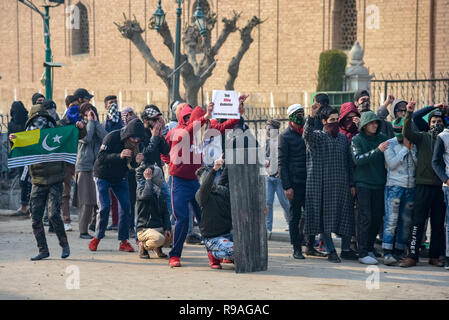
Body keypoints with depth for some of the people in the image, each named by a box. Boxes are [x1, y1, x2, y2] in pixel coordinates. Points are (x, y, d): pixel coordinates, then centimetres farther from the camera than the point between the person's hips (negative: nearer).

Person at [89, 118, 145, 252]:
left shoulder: (135, 143, -9)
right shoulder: (112, 137, -25)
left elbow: (132, 165, -5)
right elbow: (101, 157, -30)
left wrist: (136, 161, -29)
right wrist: (119, 156, -44)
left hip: (120, 177, 5)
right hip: (103, 176, -4)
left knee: (126, 206, -6)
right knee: (105, 207, -11)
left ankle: (123, 241, 1)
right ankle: (97, 238, 8)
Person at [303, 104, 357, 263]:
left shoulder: (343, 138, 15)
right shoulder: (317, 136, 2)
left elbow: (349, 162, 17)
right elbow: (307, 134, -23)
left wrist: (352, 183, 11)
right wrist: (311, 116, -39)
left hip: (342, 184, 4)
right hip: (322, 185, -4)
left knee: (346, 216, 5)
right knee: (325, 217, -3)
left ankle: (346, 249, 16)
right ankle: (331, 251, 2)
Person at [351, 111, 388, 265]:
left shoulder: (382, 138, 8)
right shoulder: (357, 140, -4)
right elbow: (358, 159, -18)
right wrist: (377, 150, -29)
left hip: (379, 183, 5)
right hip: (363, 184, -5)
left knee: (377, 217, 6)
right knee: (365, 218, -8)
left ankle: (370, 248, 19)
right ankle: (363, 253, -7)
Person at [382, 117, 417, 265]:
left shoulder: (414, 145, 11)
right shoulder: (390, 144, 1)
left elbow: (418, 164, 3)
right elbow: (392, 163, -10)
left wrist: (411, 149, -6)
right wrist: (405, 148, -8)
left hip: (410, 187, 4)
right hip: (394, 186, -4)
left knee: (406, 221, 5)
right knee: (391, 220, -10)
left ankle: (399, 252, 11)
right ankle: (387, 253, -12)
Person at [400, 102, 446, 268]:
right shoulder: (422, 137, 8)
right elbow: (407, 133, -8)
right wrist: (409, 113, -20)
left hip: (441, 186, 2)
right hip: (423, 184, -2)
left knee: (438, 223, 7)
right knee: (418, 221, -4)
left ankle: (435, 256, 15)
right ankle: (412, 255, -3)